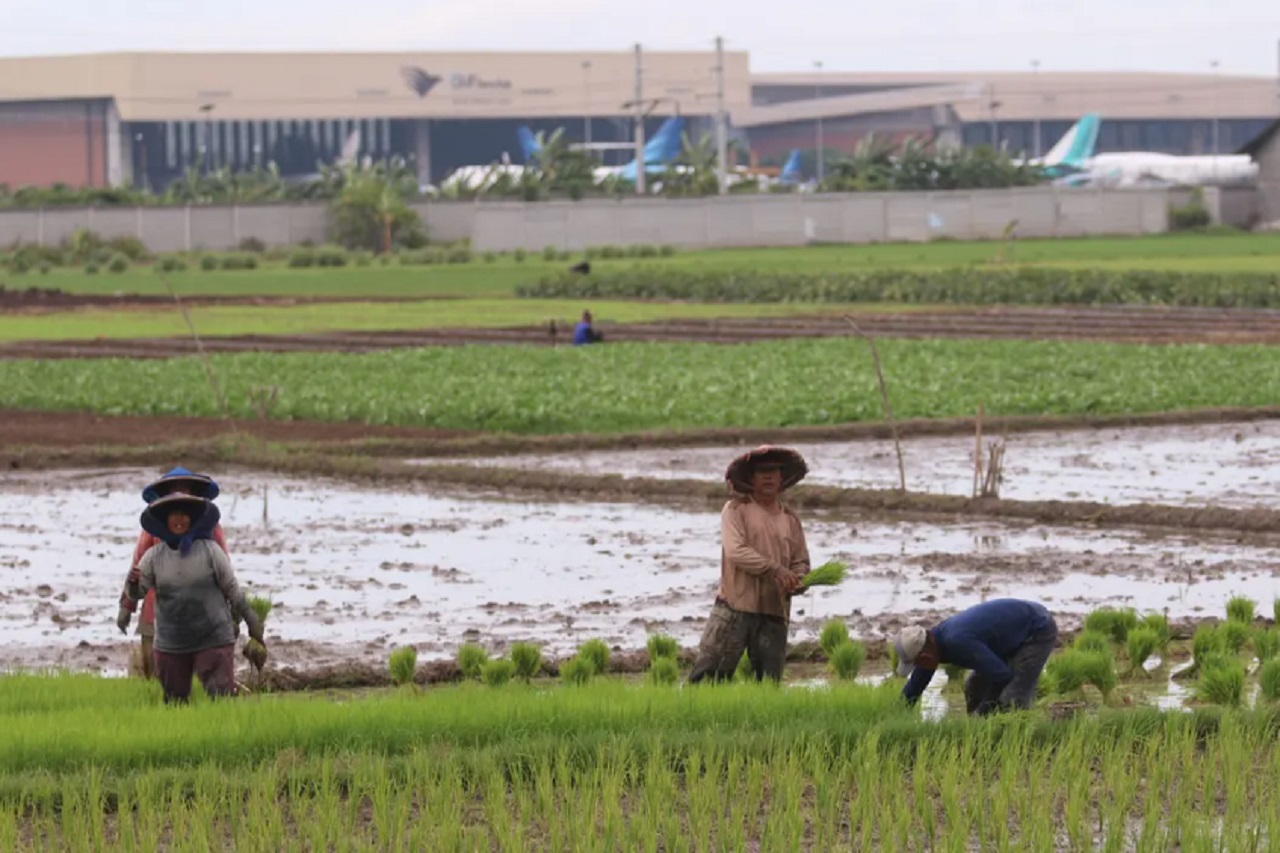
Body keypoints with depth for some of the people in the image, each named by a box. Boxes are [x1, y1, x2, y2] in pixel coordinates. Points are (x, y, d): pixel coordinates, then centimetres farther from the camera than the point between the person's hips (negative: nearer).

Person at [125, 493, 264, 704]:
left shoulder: (210, 550, -3)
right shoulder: (154, 556, 2)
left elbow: (232, 590, 3)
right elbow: (137, 592, -4)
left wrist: (252, 623, 8)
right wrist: (133, 582, -28)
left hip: (213, 640, -3)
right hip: (170, 645, 3)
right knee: (174, 703, 10)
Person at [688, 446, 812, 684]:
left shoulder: (790, 519, 16)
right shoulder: (736, 510, 0)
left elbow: (801, 562, 17)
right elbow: (735, 551, -12)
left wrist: (797, 581, -7)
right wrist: (774, 570, -20)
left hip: (774, 611, 5)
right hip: (736, 606, -5)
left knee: (769, 680, 5)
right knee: (708, 672, -9)